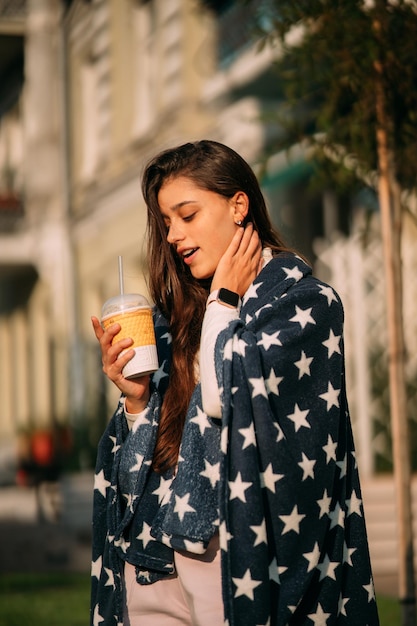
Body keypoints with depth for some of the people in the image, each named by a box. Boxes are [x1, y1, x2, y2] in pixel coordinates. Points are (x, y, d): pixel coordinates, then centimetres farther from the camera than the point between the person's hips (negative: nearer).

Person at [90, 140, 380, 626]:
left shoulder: (306, 302, -4)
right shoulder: (179, 314, 12)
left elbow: (222, 400, -18)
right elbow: (157, 446, 13)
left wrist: (224, 301, -5)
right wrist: (137, 398, -6)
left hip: (235, 555, -5)